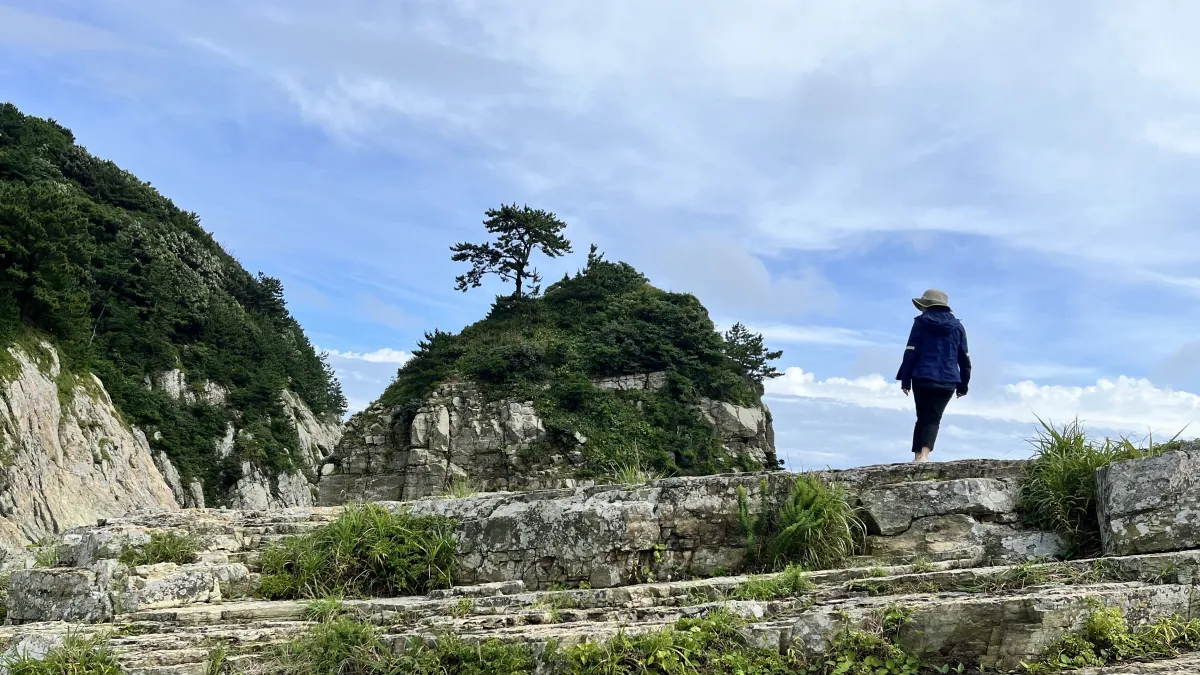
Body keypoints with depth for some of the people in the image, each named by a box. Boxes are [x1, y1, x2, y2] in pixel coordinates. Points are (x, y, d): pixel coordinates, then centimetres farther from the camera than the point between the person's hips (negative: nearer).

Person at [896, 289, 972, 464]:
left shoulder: (921, 322, 1)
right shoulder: (957, 326, 11)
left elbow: (911, 352, -4)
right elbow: (964, 358, 11)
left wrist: (905, 380, -2)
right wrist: (963, 385, 16)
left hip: (923, 378, -1)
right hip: (948, 381, 2)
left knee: (923, 417, 11)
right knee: (933, 418, 1)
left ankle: (918, 456, 9)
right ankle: (924, 454, -19)